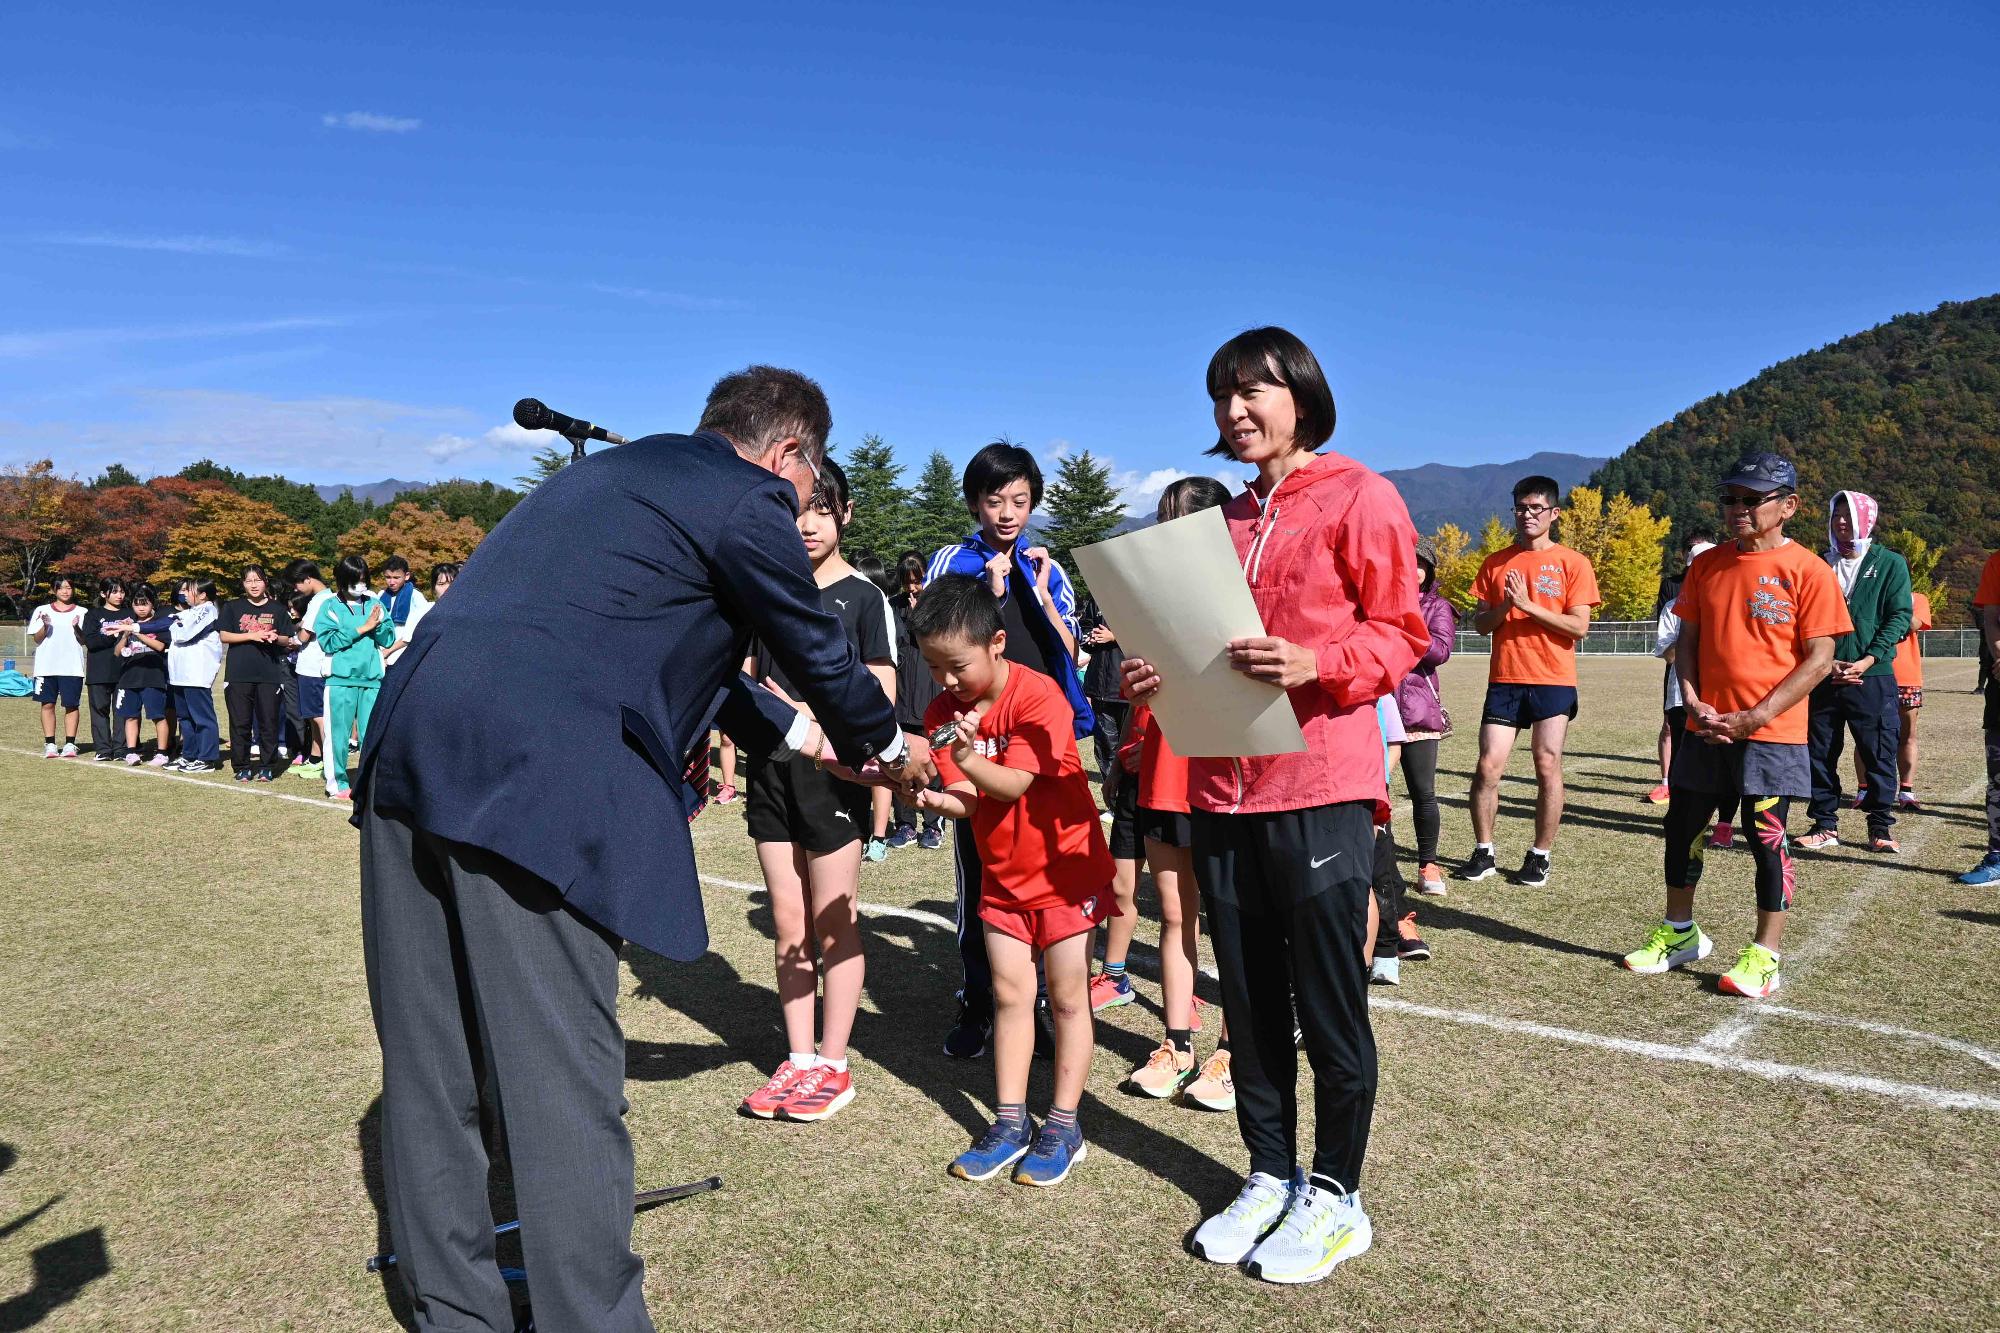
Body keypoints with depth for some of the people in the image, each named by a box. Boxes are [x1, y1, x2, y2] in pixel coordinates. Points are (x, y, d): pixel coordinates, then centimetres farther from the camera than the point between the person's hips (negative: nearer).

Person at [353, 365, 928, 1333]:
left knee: (433, 1062, 16)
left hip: (411, 746, 9)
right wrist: (888, 747, 29)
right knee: (567, 1079, 0)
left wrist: (810, 737, 40)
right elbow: (819, 653, 10)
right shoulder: (747, 501, 0)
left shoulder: (621, 471, 26)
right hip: (530, 780, -9)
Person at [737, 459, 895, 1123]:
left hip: (834, 771, -4)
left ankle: (832, 1066, 13)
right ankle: (798, 1061, 19)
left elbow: (882, 700, -6)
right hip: (773, 770, 5)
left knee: (832, 924, 2)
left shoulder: (864, 597, -2)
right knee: (788, 925, 9)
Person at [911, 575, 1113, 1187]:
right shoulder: (945, 710, -4)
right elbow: (964, 798, -10)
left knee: (1067, 996, 3)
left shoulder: (1037, 695, -21)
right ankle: (1010, 1123, 16)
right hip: (1002, 872, 5)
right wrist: (931, 798, -31)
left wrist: (968, 758, -46)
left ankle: (1063, 1126, 12)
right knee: (1009, 994, 8)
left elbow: (1014, 783, -28)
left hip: (1065, 865, -5)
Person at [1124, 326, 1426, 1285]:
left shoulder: (1358, 497, -2)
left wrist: (1314, 664, -22)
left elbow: (1400, 634, -5)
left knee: (1328, 1001, 4)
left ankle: (1334, 1196, 22)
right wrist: (1163, 675, 1)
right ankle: (1269, 1176, 30)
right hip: (1223, 790, 6)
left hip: (1321, 786, -6)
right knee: (1249, 1001, 13)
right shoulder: (1228, 518, 17)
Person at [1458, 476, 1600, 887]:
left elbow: (1579, 626, -7)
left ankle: (1540, 855, 11)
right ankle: (1483, 852, 10)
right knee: (1488, 766, -1)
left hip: (1553, 681, -2)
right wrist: (1502, 606, -11)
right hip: (1504, 679, 3)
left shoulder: (1573, 563, 1)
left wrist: (1528, 606, -15)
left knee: (1548, 766, 0)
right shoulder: (1496, 562, 10)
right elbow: (1480, 623, 9)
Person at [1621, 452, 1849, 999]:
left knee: (1767, 838, 1)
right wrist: (1693, 702, -5)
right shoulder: (1707, 565, 7)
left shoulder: (1808, 570, -8)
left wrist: (1756, 716, -16)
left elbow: (1819, 659, -10)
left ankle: (1765, 956, 13)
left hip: (1771, 733, -5)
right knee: (1682, 826, 12)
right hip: (1705, 727, 5)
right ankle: (1679, 934, 29)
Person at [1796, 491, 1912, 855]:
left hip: (1873, 676, -3)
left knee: (1879, 753, 2)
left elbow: (1900, 617, -4)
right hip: (1823, 678, 3)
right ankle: (1825, 825, 15)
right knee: (1821, 753, 5)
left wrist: (1867, 661, -15)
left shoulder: (1891, 564, 2)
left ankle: (1881, 827, 14)